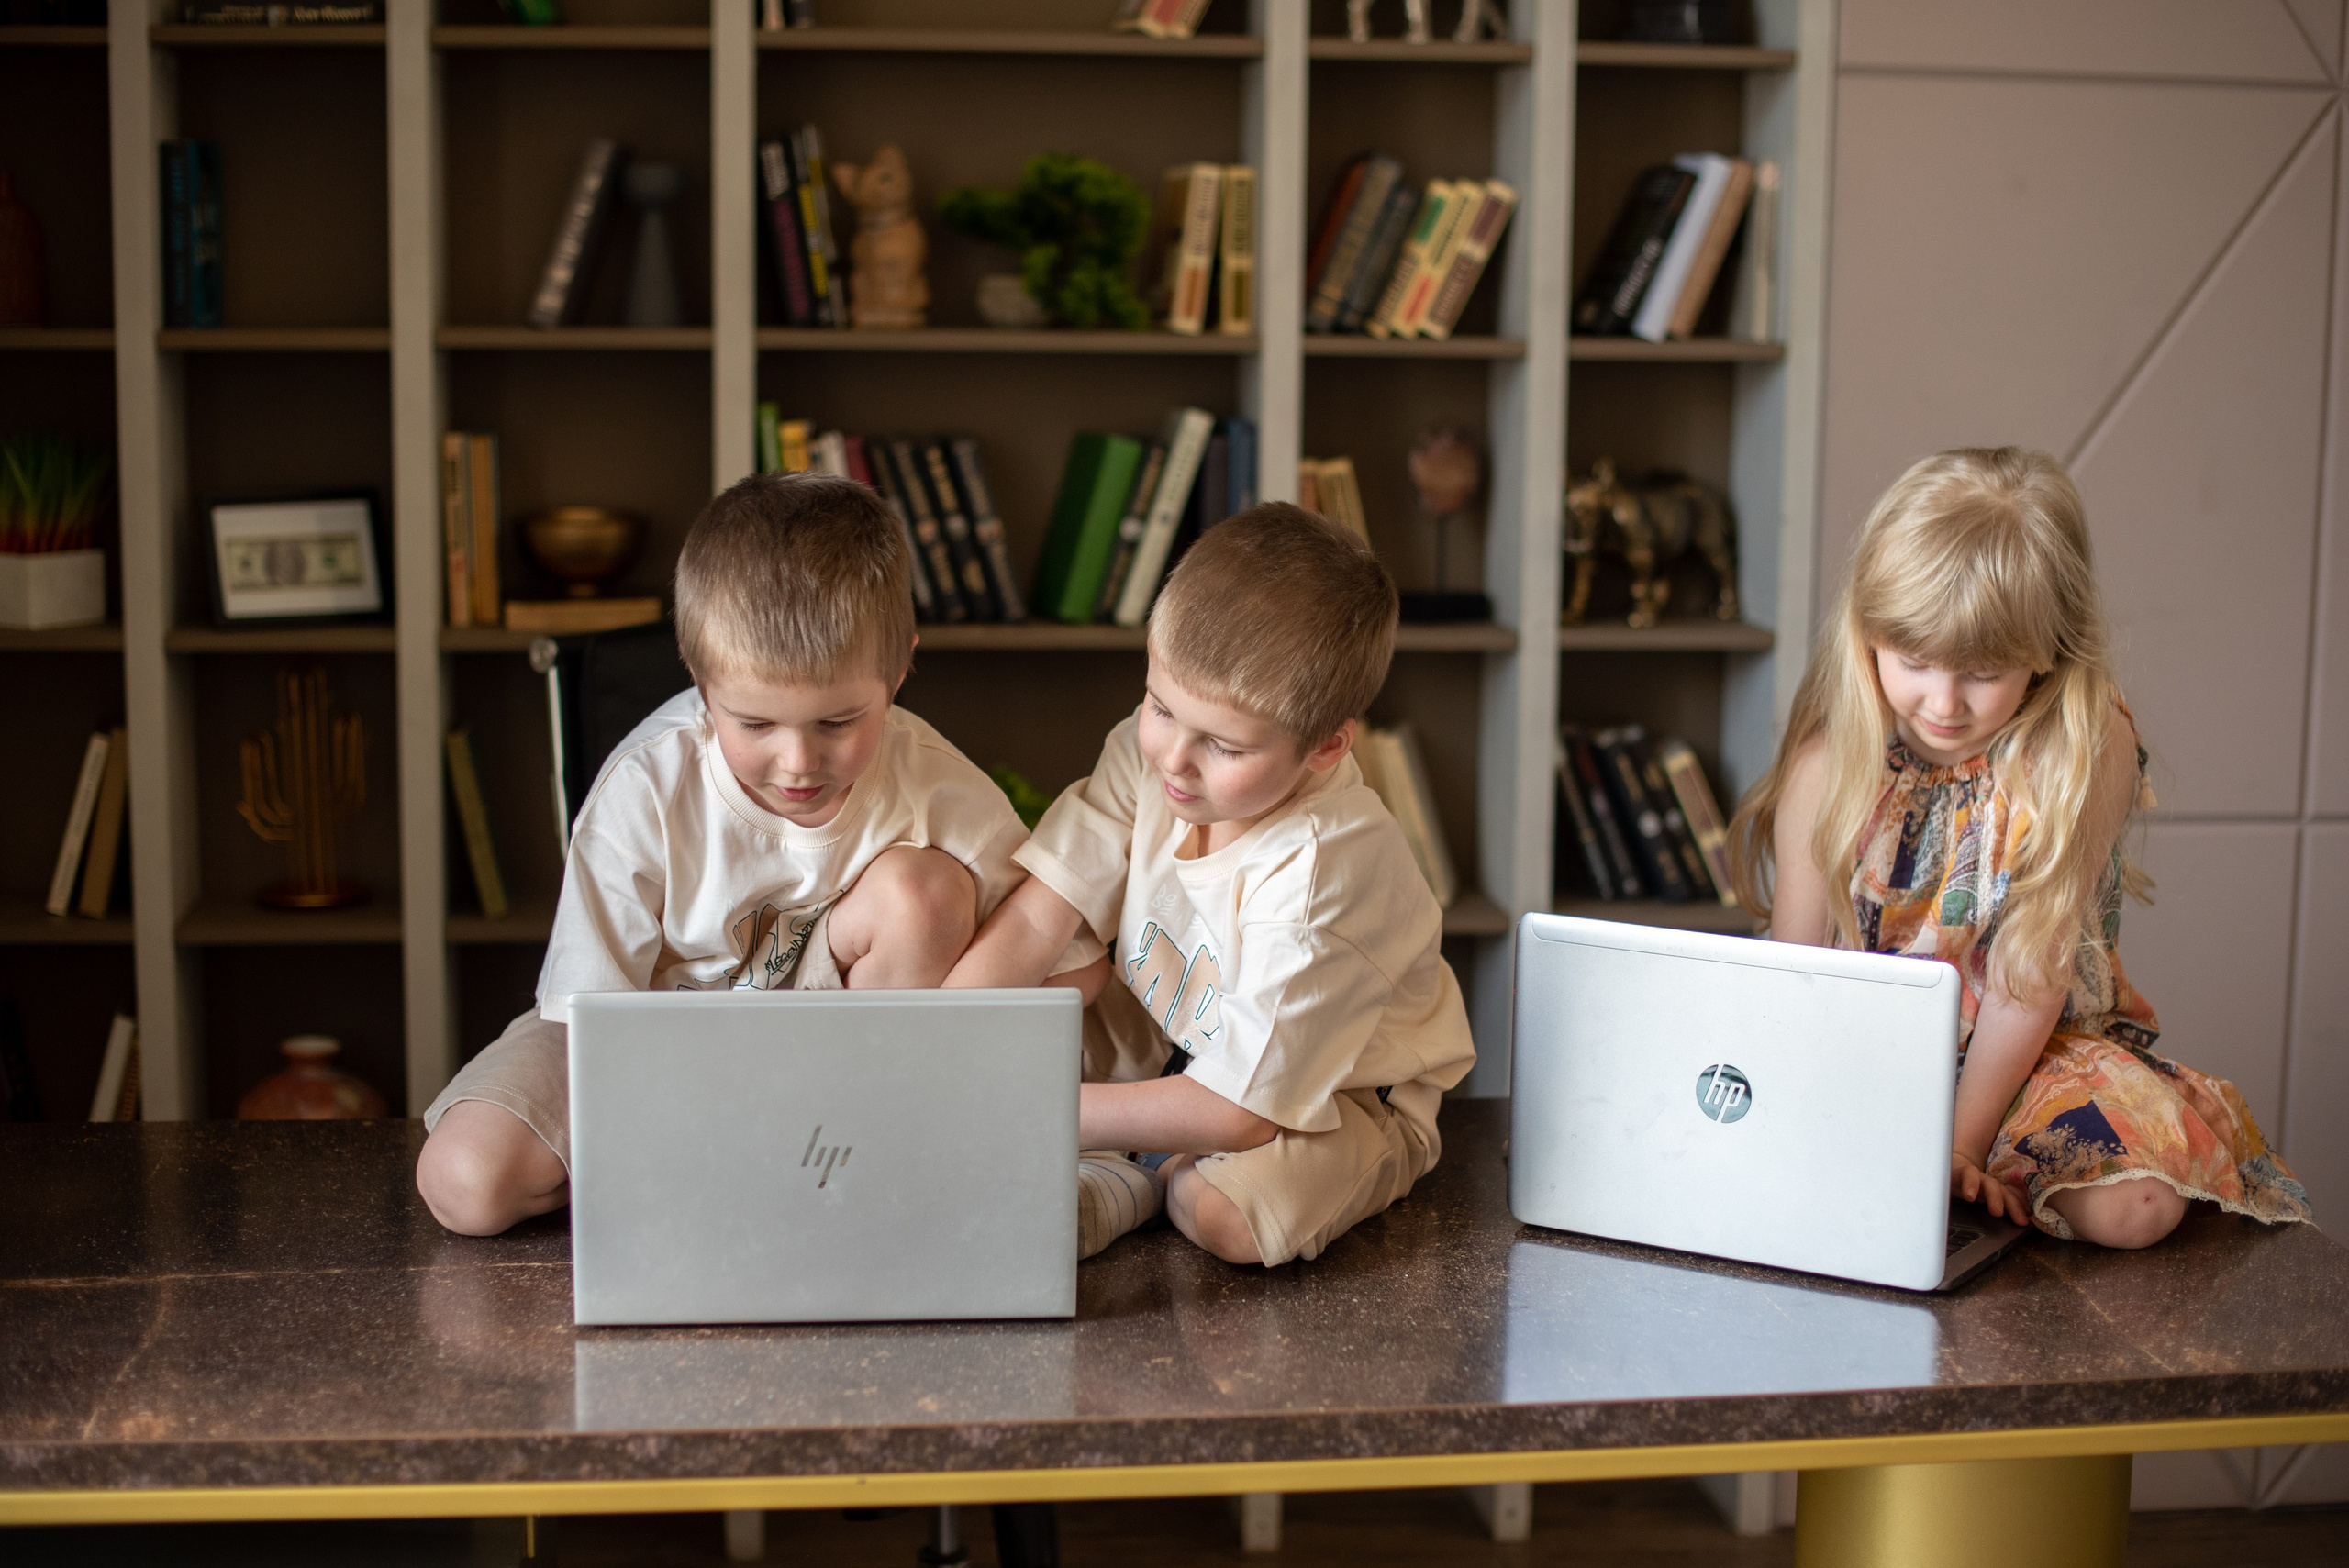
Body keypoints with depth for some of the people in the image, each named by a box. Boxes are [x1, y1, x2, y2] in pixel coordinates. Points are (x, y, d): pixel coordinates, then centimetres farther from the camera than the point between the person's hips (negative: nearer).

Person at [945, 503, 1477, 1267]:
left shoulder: (1322, 872, -34)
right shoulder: (1146, 754, -17)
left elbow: (1241, 1111, -31)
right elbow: (1031, 924, -16)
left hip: (1336, 1089, -5)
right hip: (1169, 1042, 6)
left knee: (1229, 1209, -36)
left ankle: (1152, 1179, -5)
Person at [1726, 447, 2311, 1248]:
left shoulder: (2086, 752, -15)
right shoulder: (1828, 762, -11)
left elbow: (2032, 970, -16)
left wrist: (1958, 1144, -19)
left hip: (2039, 1049, -1)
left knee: (2134, 1205, -27)